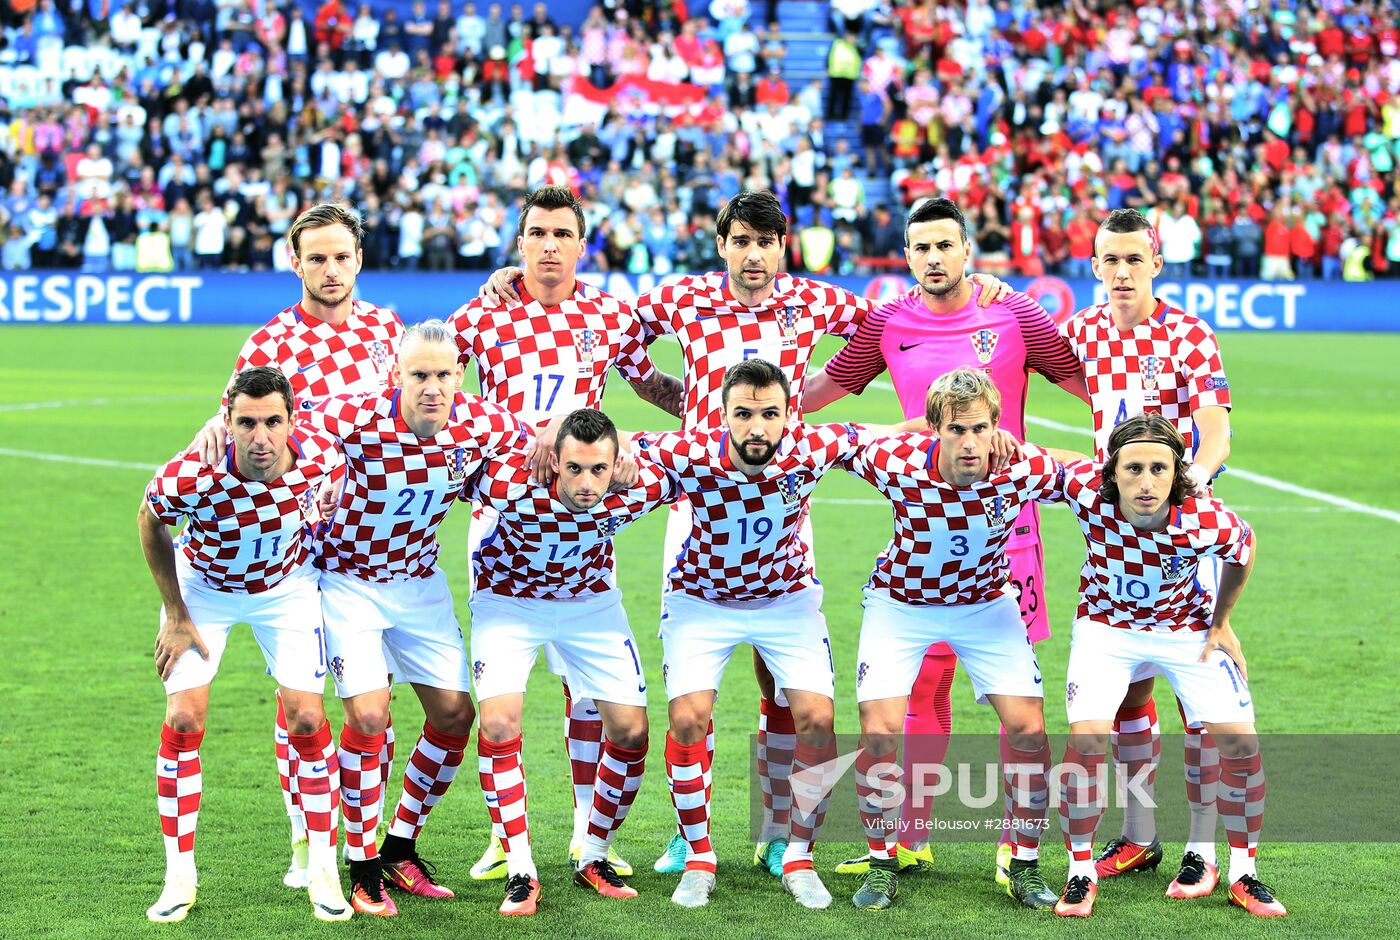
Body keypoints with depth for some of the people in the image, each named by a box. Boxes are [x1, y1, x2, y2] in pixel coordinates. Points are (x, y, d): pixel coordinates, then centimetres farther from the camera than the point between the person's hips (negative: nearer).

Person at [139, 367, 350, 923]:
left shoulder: (318, 458, -30)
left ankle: (322, 871, 6)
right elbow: (150, 523, -11)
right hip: (202, 585, -1)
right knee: (183, 721, -10)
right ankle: (179, 878, 3)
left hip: (286, 585, 1)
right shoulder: (191, 476, -36)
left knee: (307, 720, -7)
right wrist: (176, 617, -8)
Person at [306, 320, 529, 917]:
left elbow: (544, 452, 4)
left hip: (420, 579, 5)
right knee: (370, 715, -15)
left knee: (455, 713, 2)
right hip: (349, 577, -5)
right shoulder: (359, 418, -29)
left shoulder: (482, 424, -16)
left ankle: (401, 848, 21)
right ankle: (364, 868, 1)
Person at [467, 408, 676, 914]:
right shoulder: (512, 483, -37)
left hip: (592, 601, 3)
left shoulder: (639, 489, -29)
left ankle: (593, 858, 18)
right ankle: (521, 873, -9)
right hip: (508, 600, -3)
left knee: (631, 730, -2)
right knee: (498, 722, -20)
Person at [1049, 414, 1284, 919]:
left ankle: (1244, 874, 12)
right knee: (1087, 737, -20)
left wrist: (1221, 622, 2)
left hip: (1186, 628, 0)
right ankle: (1081, 873, -1)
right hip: (1106, 626, 0)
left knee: (1240, 741, -8)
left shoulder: (1207, 522, -32)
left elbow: (1243, 551, -6)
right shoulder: (1087, 488, -31)